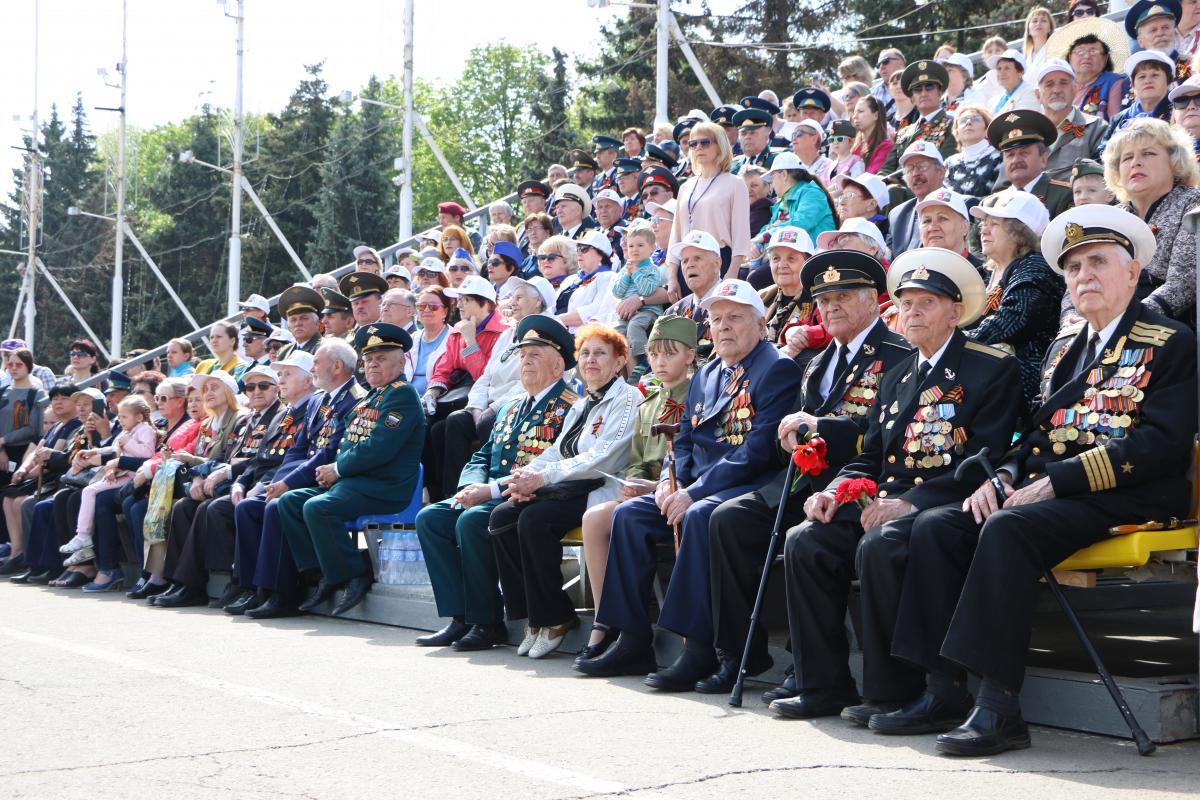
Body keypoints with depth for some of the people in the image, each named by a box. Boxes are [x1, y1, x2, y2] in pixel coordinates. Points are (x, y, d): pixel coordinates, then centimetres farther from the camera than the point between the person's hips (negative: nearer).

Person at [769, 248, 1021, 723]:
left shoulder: (993, 369, -1)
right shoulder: (896, 377, 23)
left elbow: (984, 461, -12)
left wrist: (909, 502, -22)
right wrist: (835, 490, 0)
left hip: (943, 506, -7)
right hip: (886, 500, 7)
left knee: (880, 546, -35)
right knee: (805, 541, -16)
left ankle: (892, 692, -22)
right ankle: (823, 687, -9)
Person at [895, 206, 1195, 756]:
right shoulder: (1064, 346, 25)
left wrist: (1057, 482, -17)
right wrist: (1004, 475, -1)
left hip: (1127, 499, -7)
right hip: (1044, 491, 8)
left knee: (1006, 529, -34)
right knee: (934, 526, -14)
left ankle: (999, 707, -34)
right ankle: (944, 691, -15)